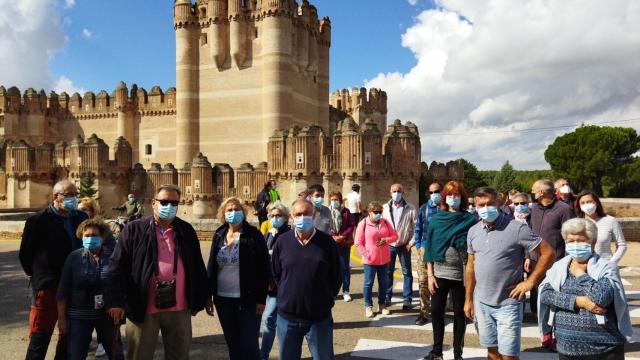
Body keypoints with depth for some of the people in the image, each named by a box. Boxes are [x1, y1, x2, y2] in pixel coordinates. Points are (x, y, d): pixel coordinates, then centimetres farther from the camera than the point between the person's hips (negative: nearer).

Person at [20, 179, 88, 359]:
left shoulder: (81, 217, 5)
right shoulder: (39, 220, -9)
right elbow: (25, 253, -4)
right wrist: (36, 275, 5)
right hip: (49, 287, -5)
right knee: (40, 337, 1)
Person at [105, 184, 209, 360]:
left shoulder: (187, 230, 7)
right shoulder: (134, 229, -2)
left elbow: (197, 267, 11)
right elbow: (117, 266, -4)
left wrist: (198, 301, 11)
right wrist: (115, 301, -11)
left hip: (179, 309, 3)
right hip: (143, 309, -2)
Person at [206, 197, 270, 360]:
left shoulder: (254, 234, -8)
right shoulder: (219, 235, 6)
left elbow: (264, 268, -9)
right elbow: (211, 266, 10)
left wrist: (261, 298, -13)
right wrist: (208, 295, 6)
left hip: (248, 299, -4)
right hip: (223, 299, 5)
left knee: (249, 345, 1)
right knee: (232, 344, 15)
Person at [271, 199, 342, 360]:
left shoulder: (327, 241, -7)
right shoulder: (282, 241, -2)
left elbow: (336, 277, 0)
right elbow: (275, 274, 8)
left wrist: (324, 300, 0)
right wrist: (286, 296, 4)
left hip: (319, 317, -2)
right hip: (287, 317, 2)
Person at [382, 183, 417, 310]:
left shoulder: (410, 208, -5)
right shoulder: (385, 208, 0)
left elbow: (416, 227, -4)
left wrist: (411, 242, -8)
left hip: (404, 245, -1)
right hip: (389, 244, 1)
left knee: (407, 272, 4)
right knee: (388, 272, 9)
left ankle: (407, 299, 12)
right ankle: (387, 297, 21)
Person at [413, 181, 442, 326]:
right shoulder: (424, 208, 6)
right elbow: (418, 228, 10)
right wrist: (418, 246, 4)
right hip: (425, 248, 2)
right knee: (423, 281, 0)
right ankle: (424, 312, 11)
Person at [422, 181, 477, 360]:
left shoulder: (470, 220, -4)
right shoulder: (436, 219, 3)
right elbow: (430, 247, 4)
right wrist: (430, 274, -1)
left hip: (461, 275, -2)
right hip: (439, 274, 2)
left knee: (459, 314, 8)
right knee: (436, 312, 7)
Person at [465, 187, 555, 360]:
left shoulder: (516, 228, -14)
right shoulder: (473, 231, 4)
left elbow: (548, 253, -10)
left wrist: (530, 282, -12)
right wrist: (468, 300, 12)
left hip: (507, 304, -5)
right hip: (481, 302, 5)